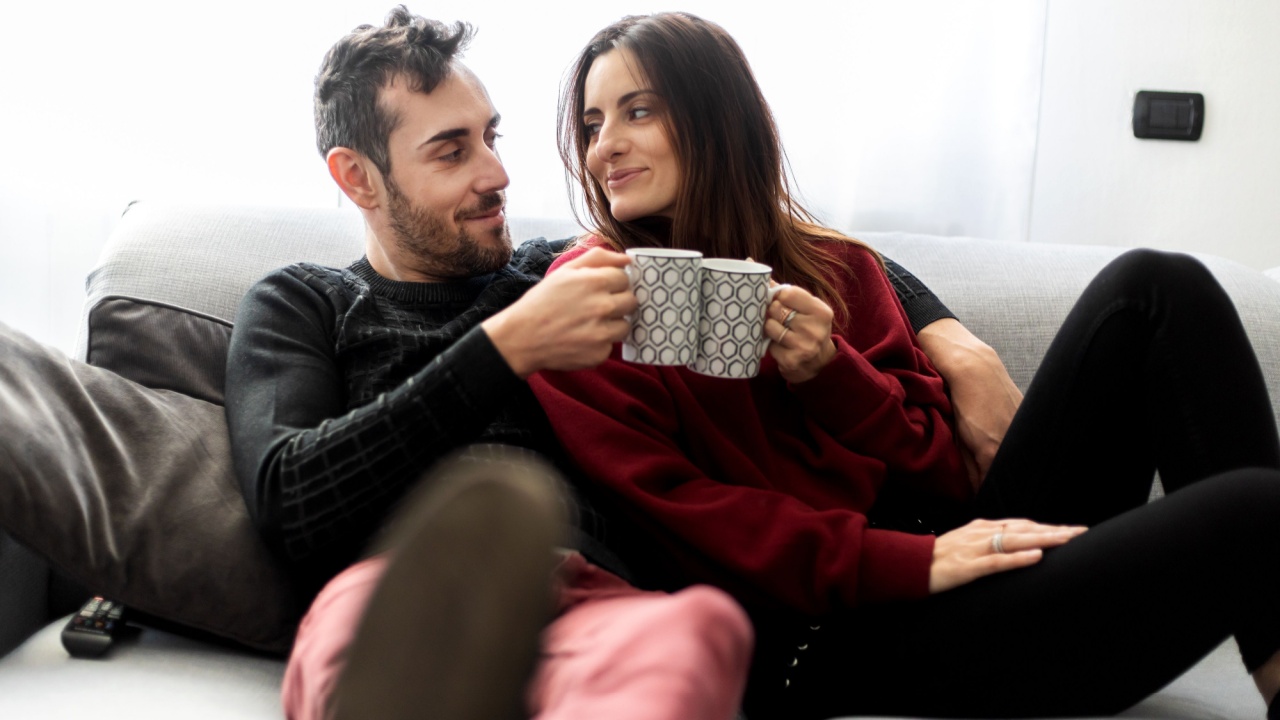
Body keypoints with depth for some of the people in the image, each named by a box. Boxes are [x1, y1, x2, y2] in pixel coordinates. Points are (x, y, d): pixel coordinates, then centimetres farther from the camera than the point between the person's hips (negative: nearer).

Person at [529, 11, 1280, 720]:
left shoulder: (836, 268, 14)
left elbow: (943, 472, 10)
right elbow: (664, 510, -11)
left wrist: (827, 373, -10)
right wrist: (912, 561, -19)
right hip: (825, 636, -6)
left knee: (1153, 288, -4)